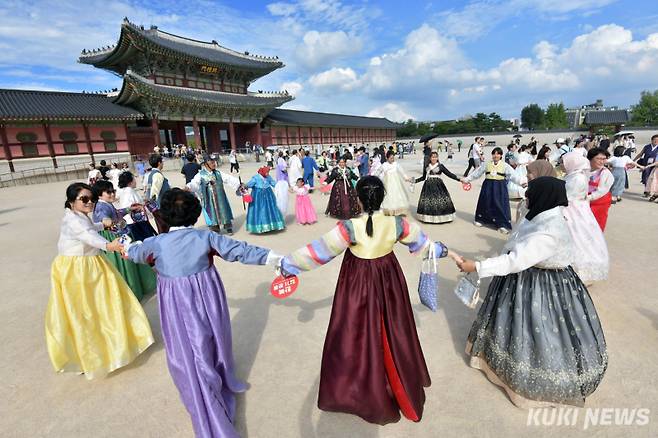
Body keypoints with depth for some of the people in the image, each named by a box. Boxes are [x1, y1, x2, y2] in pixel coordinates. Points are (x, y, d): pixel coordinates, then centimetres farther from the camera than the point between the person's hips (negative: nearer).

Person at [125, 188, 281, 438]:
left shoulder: (157, 243, -9)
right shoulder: (205, 236, -10)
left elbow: (135, 253, 15)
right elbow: (240, 250, -11)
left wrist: (126, 247, 39)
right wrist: (274, 257, -6)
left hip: (178, 305, -1)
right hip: (208, 297, 2)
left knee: (191, 355, 10)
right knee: (214, 340, 24)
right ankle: (224, 382, 50)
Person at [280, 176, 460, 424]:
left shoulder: (350, 227, -24)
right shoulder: (396, 224, -13)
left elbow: (319, 250, -19)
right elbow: (423, 242, 3)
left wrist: (286, 263, -7)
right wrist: (447, 252, 23)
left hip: (359, 285, -4)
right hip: (388, 282, 4)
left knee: (359, 335, 15)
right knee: (392, 333, 24)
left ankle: (360, 391, 36)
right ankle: (403, 385, 48)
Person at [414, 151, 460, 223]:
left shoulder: (440, 166, 1)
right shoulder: (427, 167, 10)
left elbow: (449, 174, -1)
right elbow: (423, 177, 19)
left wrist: (458, 179, -10)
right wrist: (415, 180, 14)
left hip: (438, 186, -3)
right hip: (428, 186, 3)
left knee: (440, 201, -5)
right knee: (427, 201, 1)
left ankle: (442, 217, 5)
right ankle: (428, 217, 11)